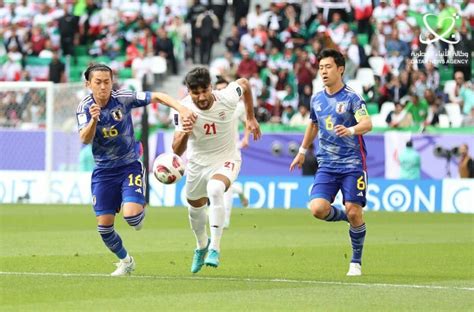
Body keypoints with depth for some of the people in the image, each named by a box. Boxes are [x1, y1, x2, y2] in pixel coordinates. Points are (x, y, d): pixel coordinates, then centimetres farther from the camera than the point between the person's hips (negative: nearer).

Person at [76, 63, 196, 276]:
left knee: (131, 215, -23)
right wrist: (94, 120, -41)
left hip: (129, 165, -2)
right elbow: (85, 139, -21)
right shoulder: (84, 107, -9)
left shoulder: (123, 98, -13)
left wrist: (182, 110, -29)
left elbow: (157, 97, -14)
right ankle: (125, 261, 26)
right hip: (103, 170, 2)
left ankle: (140, 212, 17)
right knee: (104, 225, -1)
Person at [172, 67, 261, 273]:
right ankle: (202, 246, 54)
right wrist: (183, 136, -47)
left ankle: (214, 249, -31)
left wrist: (251, 117, 6)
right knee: (195, 208, 19)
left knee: (215, 189, -34)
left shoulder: (227, 98, -24)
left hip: (226, 160, -3)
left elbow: (244, 83, 2)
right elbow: (177, 151, -25)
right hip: (198, 162, 3)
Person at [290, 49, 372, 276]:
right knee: (318, 209, -15)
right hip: (327, 165, 5)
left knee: (354, 213, -10)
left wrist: (351, 130, -44)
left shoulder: (351, 98, -9)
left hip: (352, 164, -5)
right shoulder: (317, 99, 9)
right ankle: (344, 217, 18)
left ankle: (356, 262, 9)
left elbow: (367, 123, -23)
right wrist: (302, 151, 34)